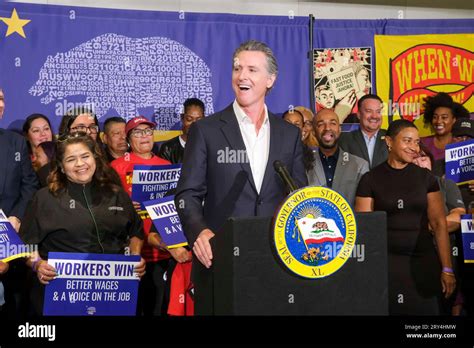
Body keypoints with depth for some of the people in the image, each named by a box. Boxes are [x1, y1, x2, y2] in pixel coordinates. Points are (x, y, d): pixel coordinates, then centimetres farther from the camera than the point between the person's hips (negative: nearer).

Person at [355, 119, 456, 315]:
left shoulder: (426, 178, 4)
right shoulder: (370, 179, -1)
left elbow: (439, 224, 2)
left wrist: (447, 269, -4)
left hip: (423, 262, 2)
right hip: (385, 262, -2)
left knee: (424, 310, 6)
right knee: (389, 309, 3)